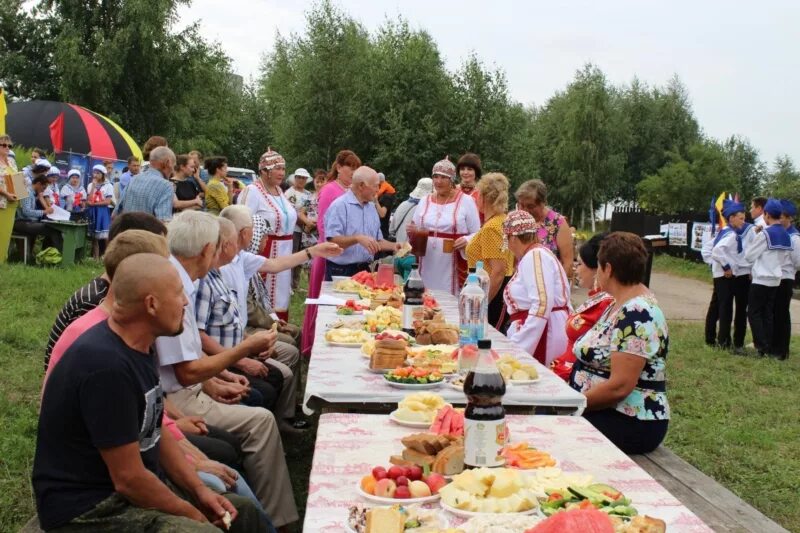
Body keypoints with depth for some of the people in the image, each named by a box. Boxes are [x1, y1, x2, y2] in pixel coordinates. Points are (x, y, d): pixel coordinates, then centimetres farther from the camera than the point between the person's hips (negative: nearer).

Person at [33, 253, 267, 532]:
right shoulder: (106, 365, -28)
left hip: (136, 485, 10)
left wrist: (200, 490, 2)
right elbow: (128, 479, -24)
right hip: (90, 507, -9)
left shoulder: (137, 348, 3)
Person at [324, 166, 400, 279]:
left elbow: (377, 240, 19)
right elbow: (332, 241, -20)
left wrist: (393, 246, 1)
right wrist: (357, 238, -30)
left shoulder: (372, 207, 13)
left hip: (364, 270, 7)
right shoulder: (339, 205, -12)